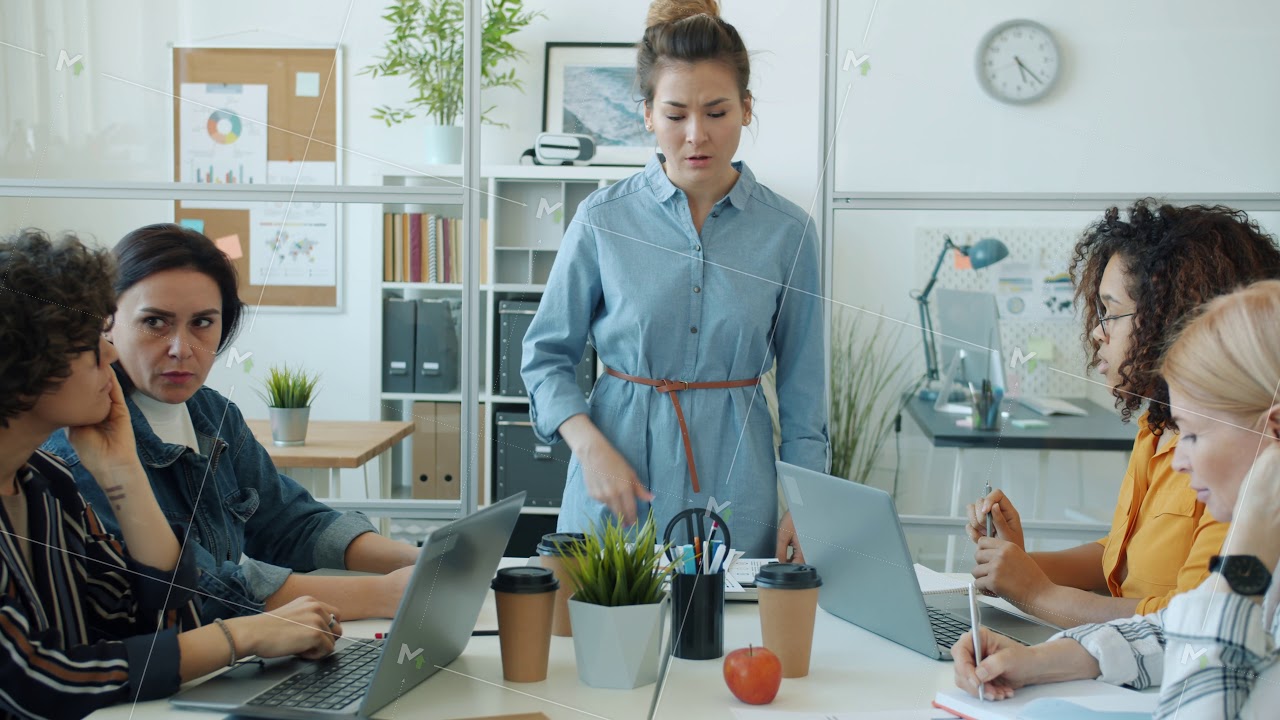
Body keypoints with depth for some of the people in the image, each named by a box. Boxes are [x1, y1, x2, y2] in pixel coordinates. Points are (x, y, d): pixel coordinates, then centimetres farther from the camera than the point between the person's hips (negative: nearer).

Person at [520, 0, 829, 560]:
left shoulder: (787, 232, -1)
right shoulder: (603, 218, -4)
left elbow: (802, 388, 4)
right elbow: (546, 355, 2)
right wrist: (591, 447, -12)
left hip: (735, 484, 1)